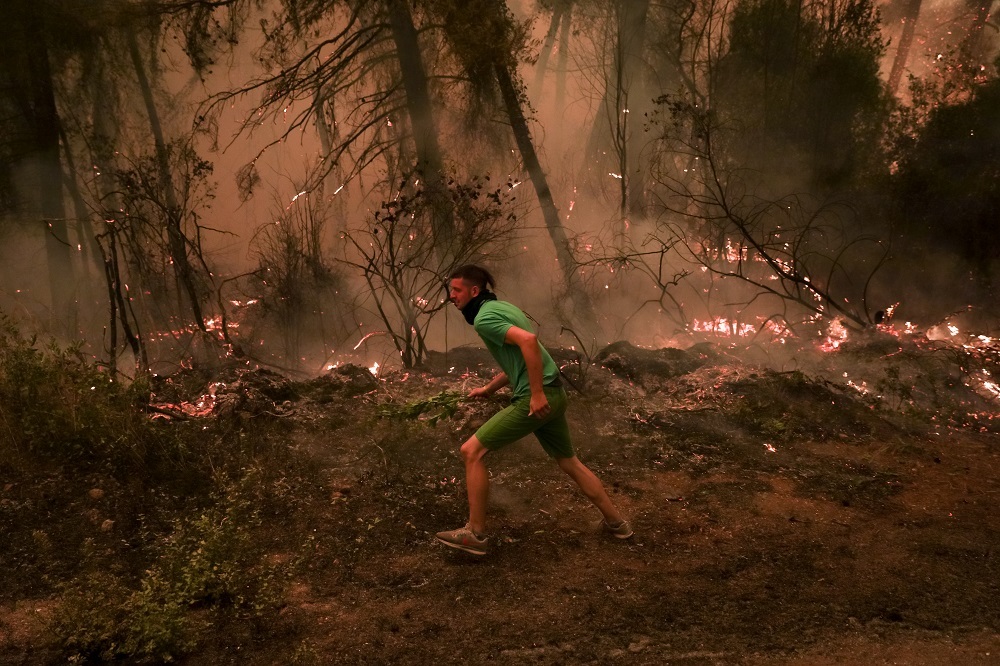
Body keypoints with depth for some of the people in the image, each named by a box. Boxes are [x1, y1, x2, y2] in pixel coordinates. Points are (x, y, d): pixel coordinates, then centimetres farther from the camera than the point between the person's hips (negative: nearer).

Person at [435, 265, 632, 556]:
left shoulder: (484, 318, -12)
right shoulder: (502, 307, 18)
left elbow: (528, 340, -27)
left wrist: (537, 393, -26)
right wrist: (489, 389, 23)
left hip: (538, 399, -10)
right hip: (553, 394, 10)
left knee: (472, 451, -4)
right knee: (569, 462, 23)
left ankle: (476, 533, 1)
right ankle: (616, 523, 32)